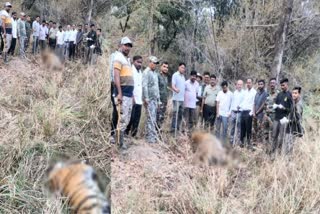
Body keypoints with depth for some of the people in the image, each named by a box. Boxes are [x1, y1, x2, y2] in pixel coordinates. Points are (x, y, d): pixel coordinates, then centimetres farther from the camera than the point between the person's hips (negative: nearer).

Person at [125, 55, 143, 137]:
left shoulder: (140, 72, 18)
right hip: (132, 99, -7)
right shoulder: (131, 70, -5)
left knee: (136, 119, 5)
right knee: (131, 118, -8)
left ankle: (133, 135, 9)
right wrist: (132, 97, -20)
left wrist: (142, 98, 14)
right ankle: (125, 134, 1)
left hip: (139, 100, 7)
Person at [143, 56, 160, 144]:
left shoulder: (155, 73, 19)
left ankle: (148, 136, 15)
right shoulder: (146, 72, -7)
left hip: (155, 99, 8)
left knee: (153, 119, 9)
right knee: (151, 119, -10)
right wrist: (146, 98, -19)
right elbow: (144, 86, -14)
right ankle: (152, 137, -8)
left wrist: (158, 99, 20)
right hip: (149, 99, -8)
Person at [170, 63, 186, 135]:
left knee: (180, 114, 10)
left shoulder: (183, 76, 18)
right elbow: (173, 85, -16)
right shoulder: (175, 75, -5)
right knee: (175, 113, -10)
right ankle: (173, 129, -8)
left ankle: (177, 128, 17)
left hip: (182, 98, 8)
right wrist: (175, 89, -37)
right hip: (176, 98, -8)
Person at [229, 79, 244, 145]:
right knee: (232, 127, 9)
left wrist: (241, 106, -23)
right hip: (233, 112, 5)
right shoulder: (234, 93, 14)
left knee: (239, 127, -4)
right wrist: (230, 110, 14)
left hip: (240, 112, -5)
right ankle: (231, 141, 15)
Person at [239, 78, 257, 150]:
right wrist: (240, 107, 6)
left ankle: (249, 143, 2)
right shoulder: (245, 92, 17)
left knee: (248, 128, -4)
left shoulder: (254, 92, -6)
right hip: (243, 111, 6)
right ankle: (241, 142, 17)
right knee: (242, 127, 9)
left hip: (248, 112, -6)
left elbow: (254, 103, -11)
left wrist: (251, 112, -17)